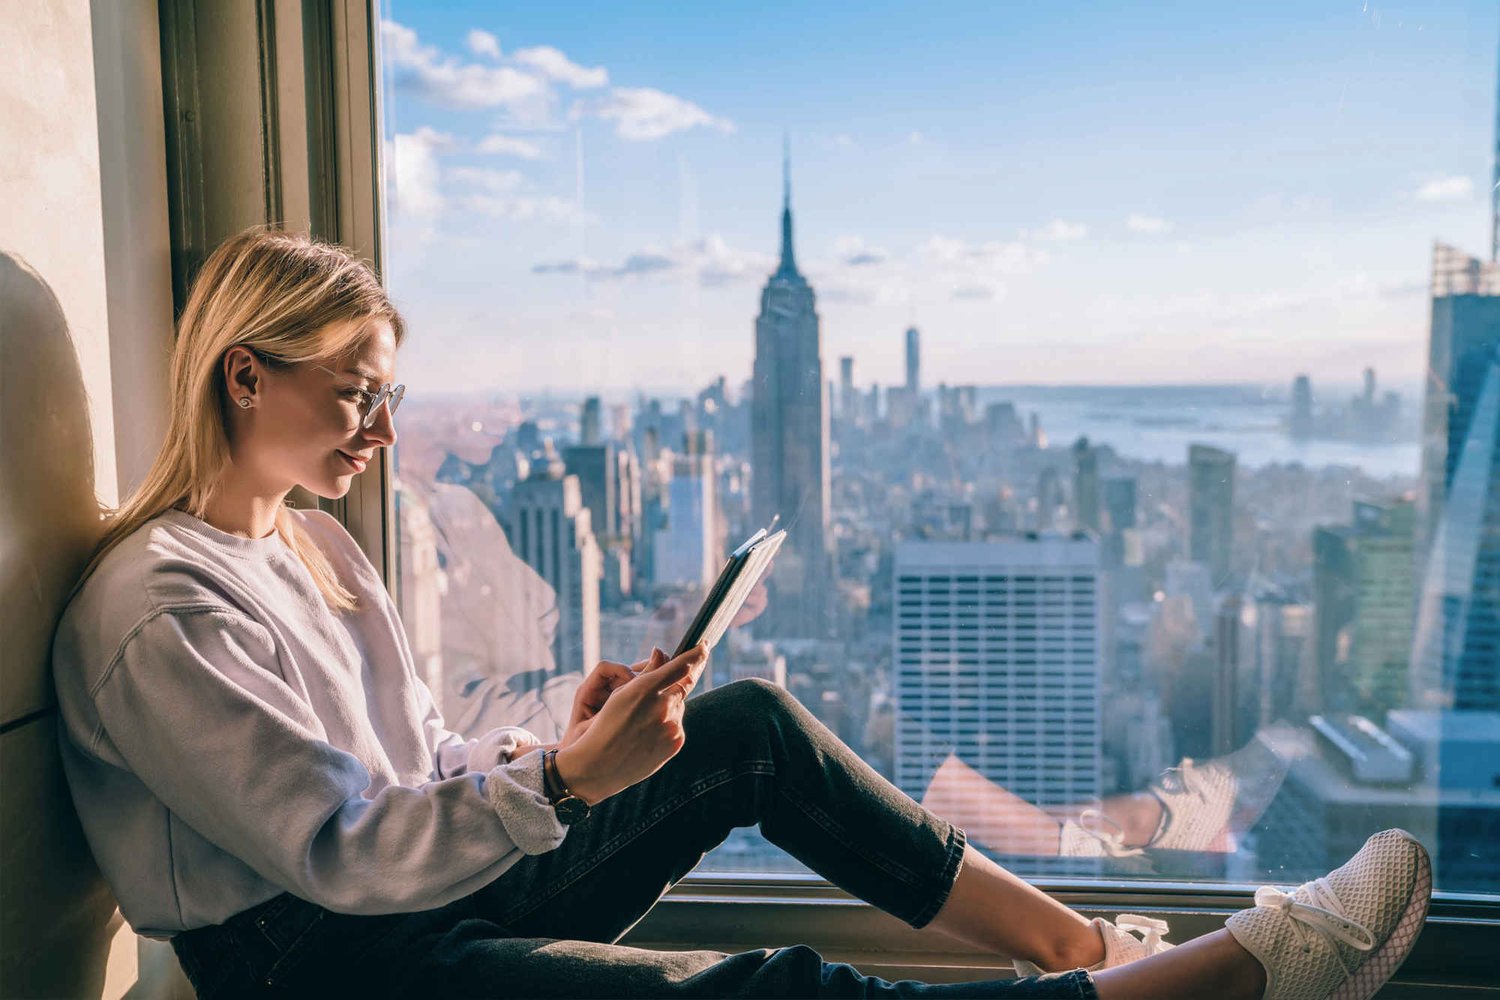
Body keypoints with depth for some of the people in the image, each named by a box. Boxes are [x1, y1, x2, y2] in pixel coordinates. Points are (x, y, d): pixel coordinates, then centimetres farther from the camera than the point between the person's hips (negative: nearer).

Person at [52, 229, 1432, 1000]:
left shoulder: (304, 536, 10)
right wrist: (564, 780, -31)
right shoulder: (154, 613, -17)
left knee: (751, 725, -2)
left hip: (431, 879, 9)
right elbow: (341, 850, -22)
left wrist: (555, 745, -3)